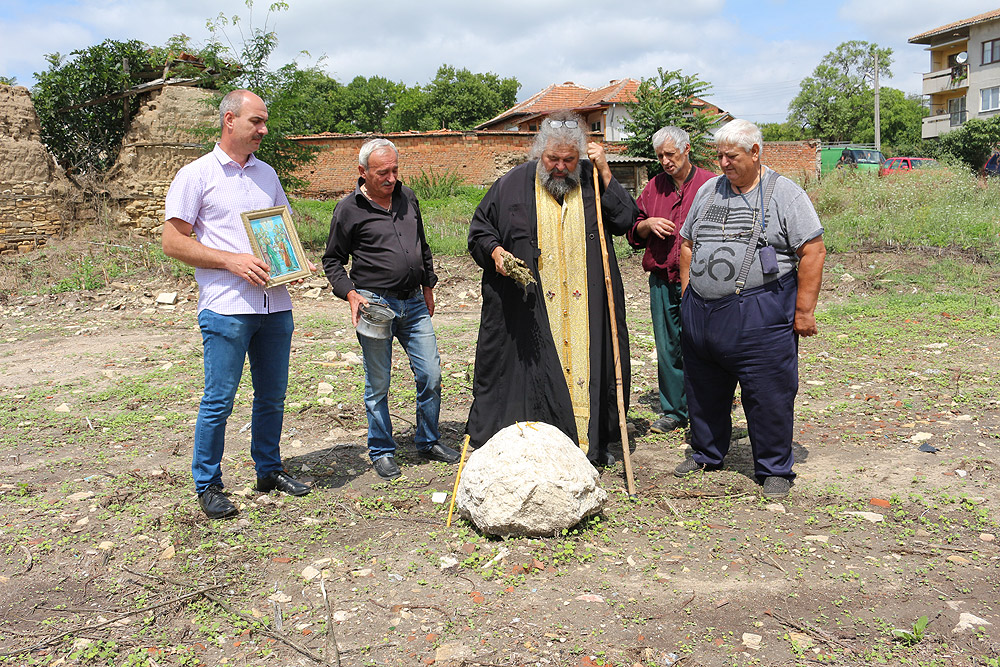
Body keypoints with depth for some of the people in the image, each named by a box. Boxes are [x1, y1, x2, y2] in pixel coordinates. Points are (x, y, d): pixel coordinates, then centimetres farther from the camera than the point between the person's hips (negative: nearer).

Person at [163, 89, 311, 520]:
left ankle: (269, 469, 28)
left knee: (272, 395, 13)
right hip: (227, 307, -5)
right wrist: (232, 261, -15)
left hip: (275, 304, 6)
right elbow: (173, 242, -5)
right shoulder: (196, 175, -1)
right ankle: (207, 484, 15)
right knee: (219, 400, 0)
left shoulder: (267, 175, 15)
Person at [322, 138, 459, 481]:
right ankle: (382, 452, 20)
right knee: (378, 385, 4)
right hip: (375, 304, -4)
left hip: (414, 303, 5)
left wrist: (428, 288, 22)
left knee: (431, 376, 5)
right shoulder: (349, 209, -4)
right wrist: (350, 293, -12)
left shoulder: (407, 198, 11)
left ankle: (428, 441, 24)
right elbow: (332, 260, 2)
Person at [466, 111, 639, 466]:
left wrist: (605, 173, -7)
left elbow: (625, 221, -2)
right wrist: (495, 251, -10)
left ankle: (592, 443, 22)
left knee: (586, 366, 7)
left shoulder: (592, 181, 6)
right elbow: (480, 229, 10)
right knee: (531, 371, -1)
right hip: (528, 307, -1)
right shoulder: (513, 184, 3)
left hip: (586, 307, 2)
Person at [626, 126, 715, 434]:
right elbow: (633, 232, 18)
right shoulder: (654, 187, 13)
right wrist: (648, 224, -2)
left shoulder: (711, 185, 0)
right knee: (667, 348, 8)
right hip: (662, 281, 4)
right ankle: (673, 411, 20)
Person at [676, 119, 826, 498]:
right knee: (703, 389, 15)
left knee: (768, 395, 0)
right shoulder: (708, 191, 13)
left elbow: (812, 252, -7)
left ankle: (775, 470, 16)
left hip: (760, 314, -5)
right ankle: (706, 455, 34)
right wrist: (687, 293, 14)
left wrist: (804, 310, -10)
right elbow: (687, 243, 21)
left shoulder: (785, 194, -3)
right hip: (700, 310, 5)